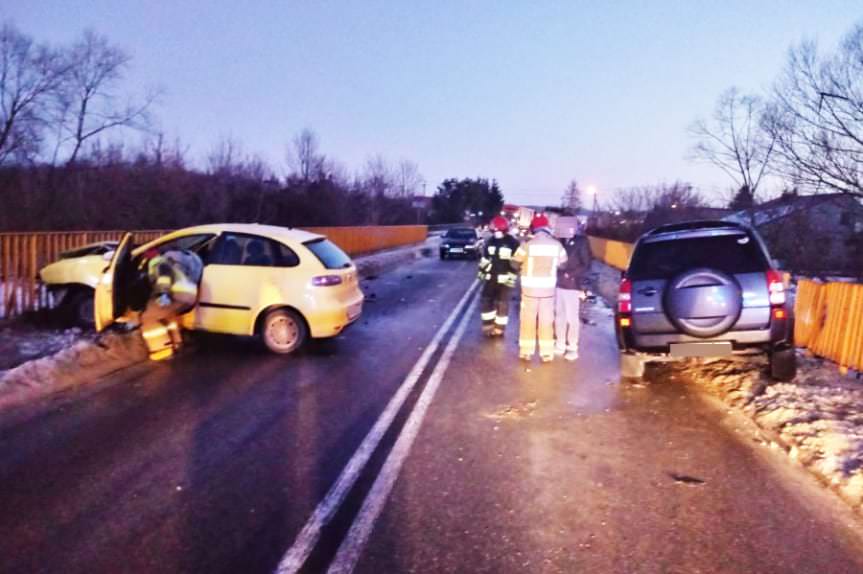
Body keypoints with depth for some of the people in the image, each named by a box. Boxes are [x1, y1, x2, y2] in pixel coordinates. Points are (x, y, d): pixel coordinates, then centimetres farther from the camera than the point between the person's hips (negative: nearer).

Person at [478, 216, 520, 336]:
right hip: (490, 278, 5)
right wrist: (482, 272, 14)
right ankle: (488, 326, 17)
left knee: (502, 304, 1)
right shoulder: (490, 242, 8)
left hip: (505, 279, -5)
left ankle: (499, 329, 12)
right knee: (486, 301, 4)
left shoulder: (513, 243, -9)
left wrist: (511, 276, -14)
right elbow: (484, 259, 18)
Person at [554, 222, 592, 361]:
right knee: (559, 316, 10)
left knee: (572, 318, 0)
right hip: (558, 284, 4)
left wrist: (570, 274, -14)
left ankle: (572, 348, 10)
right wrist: (558, 273, -4)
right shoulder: (562, 241, 7)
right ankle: (560, 345, 22)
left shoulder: (581, 241, -4)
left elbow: (586, 265, -4)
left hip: (572, 286, -4)